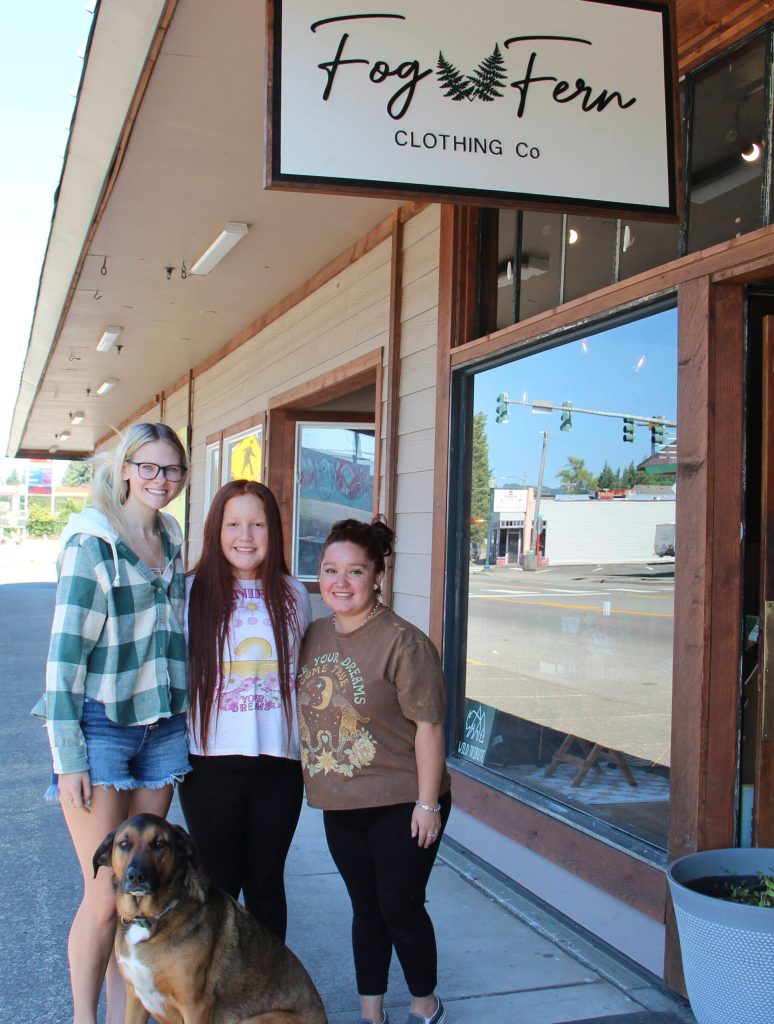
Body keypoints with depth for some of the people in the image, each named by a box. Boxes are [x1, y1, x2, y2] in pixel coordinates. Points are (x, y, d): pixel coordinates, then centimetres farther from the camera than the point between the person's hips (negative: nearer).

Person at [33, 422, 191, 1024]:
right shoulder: (93, 541, -11)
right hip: (101, 726, -6)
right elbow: (66, 647, -13)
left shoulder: (171, 540, 9)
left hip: (160, 726, 6)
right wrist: (67, 755, -15)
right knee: (105, 898, -3)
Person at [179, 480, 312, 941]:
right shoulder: (192, 592, -3)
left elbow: (306, 674, 12)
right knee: (219, 879, 10)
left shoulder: (293, 595, 4)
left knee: (267, 878, 13)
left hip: (280, 761, 2)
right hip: (212, 760, -2)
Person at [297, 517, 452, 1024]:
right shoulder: (314, 635, 4)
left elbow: (428, 726, -17)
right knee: (366, 908, 17)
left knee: (400, 907, 5)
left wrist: (427, 802, -17)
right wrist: (316, 783, 13)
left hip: (401, 805, -6)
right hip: (341, 806, 6)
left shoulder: (403, 642, -18)